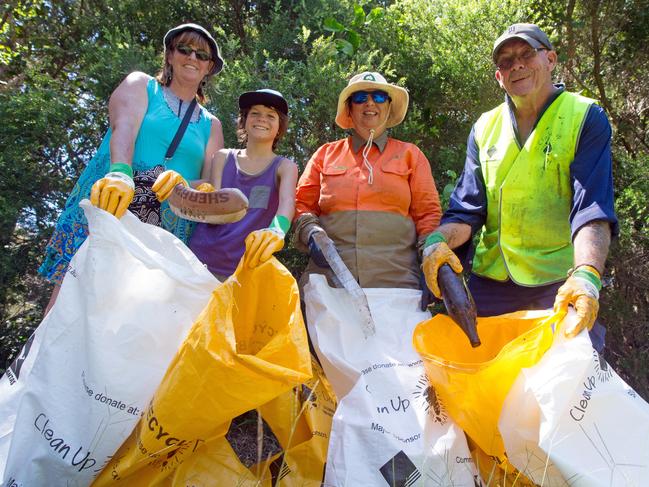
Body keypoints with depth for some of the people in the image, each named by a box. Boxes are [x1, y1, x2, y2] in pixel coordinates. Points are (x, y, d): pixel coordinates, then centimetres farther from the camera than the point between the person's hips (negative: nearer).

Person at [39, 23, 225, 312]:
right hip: (105, 204, -2)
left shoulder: (211, 126, 20)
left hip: (164, 234, 2)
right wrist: (120, 172, -31)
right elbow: (124, 126, -9)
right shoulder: (140, 85, 12)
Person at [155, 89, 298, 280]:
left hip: (245, 269, -1)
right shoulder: (223, 157, 10)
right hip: (200, 261, 2)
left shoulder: (284, 167, 4)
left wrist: (277, 230, -40)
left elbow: (287, 200, -17)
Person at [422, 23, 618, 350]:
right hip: (490, 280, 3)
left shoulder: (586, 118, -2)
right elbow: (467, 208, 4)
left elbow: (592, 207, -14)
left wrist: (586, 274, -31)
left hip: (561, 282, -3)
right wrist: (439, 240, -18)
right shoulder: (484, 128, 9)